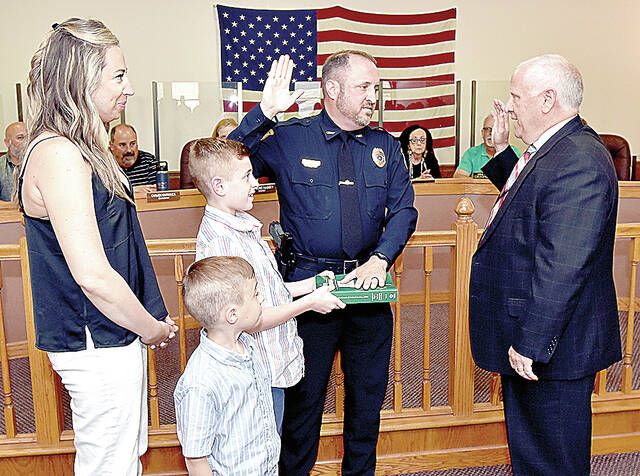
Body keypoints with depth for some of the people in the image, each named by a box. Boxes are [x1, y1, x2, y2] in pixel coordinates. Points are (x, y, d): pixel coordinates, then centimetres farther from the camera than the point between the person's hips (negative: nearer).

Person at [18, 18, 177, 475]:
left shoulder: (81, 150, 10)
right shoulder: (58, 155, -21)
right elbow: (93, 275, -26)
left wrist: (149, 323, 15)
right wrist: (152, 327, -11)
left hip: (113, 337, 10)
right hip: (97, 346, -10)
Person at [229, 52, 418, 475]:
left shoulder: (386, 147, 7)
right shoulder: (287, 139, -3)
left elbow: (404, 211, 2)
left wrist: (380, 259, -15)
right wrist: (264, 113, -21)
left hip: (369, 281, 4)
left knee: (368, 393, 17)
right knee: (303, 394, 10)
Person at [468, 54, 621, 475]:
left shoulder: (579, 161, -24)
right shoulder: (550, 151, 9)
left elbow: (562, 267, -28)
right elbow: (524, 198, 27)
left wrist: (531, 344, -25)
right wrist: (502, 150, 15)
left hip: (552, 347, -10)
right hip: (523, 337, 10)